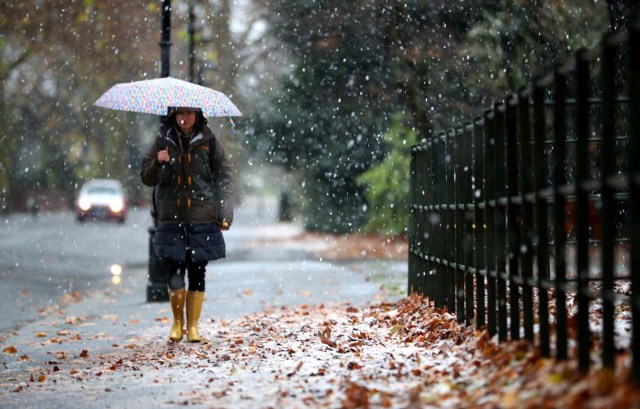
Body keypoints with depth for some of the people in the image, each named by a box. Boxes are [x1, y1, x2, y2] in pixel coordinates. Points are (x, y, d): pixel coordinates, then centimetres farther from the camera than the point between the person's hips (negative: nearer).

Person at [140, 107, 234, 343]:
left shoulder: (209, 142, 4)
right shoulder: (163, 142, 7)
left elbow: (224, 178, 6)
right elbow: (147, 178, 8)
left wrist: (225, 214, -3)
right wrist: (157, 163, -13)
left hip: (202, 220, 0)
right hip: (171, 219, 0)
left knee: (197, 275, 1)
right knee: (175, 274, -6)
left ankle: (193, 326, 12)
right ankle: (177, 322, 13)